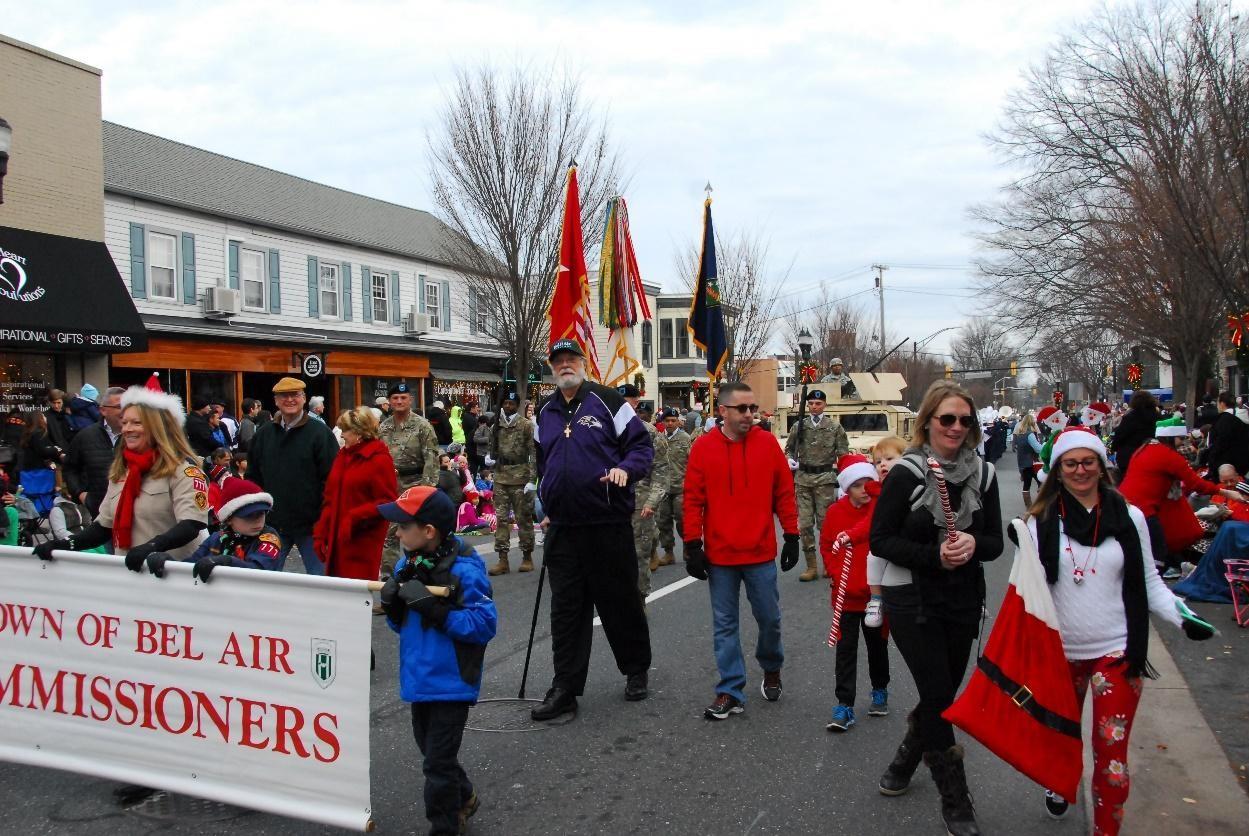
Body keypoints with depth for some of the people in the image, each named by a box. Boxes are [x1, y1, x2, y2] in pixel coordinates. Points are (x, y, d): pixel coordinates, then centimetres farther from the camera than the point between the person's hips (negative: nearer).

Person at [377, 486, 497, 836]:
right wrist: (392, 605, -12)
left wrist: (433, 607, -30)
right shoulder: (406, 565, 2)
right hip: (419, 679, 8)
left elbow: (485, 624, -24)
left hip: (451, 683, -8)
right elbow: (401, 625, 11)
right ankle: (463, 798, 47)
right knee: (430, 748, 24)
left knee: (438, 761, 2)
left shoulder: (464, 571, -21)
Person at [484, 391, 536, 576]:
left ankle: (527, 557, 15)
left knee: (524, 517, 3)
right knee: (501, 518, 3)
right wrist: (489, 458, 1)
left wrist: (532, 479, -13)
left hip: (520, 478, -4)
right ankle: (502, 560, 7)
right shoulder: (496, 426, 12)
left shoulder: (526, 425, -3)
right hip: (500, 477, 4)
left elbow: (534, 453, -7)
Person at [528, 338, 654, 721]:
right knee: (566, 610, 6)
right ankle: (565, 689, 12)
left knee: (621, 602, 8)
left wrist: (626, 468, -21)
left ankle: (636, 671, 29)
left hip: (608, 524, -4)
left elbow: (642, 445, -2)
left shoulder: (607, 401, -3)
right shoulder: (545, 413, 14)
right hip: (562, 528, 4)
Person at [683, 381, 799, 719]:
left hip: (761, 554, 1)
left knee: (769, 618, 10)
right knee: (725, 624, 7)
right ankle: (731, 691, 18)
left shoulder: (767, 443, -1)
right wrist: (693, 545, -4)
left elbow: (784, 493, 4)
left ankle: (771, 668, 39)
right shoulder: (703, 447, -4)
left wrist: (791, 537, 4)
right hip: (719, 555, 0)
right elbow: (693, 500, -2)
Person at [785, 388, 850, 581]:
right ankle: (811, 566, 10)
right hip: (803, 478, 2)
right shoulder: (799, 426, 8)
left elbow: (843, 454, 4)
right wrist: (790, 460, -3)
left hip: (825, 479, -2)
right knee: (805, 523, 2)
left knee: (825, 522, 1)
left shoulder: (835, 427, 3)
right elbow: (789, 448, 19)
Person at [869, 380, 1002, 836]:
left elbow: (995, 542, 3)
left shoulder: (982, 474, 1)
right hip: (911, 600, -5)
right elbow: (879, 539, -12)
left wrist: (972, 544, -20)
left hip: (964, 601, 5)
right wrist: (934, 555, -24)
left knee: (942, 692, 14)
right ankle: (954, 798, 14)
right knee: (939, 694, -4)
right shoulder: (906, 473, -12)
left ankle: (904, 760, 41)